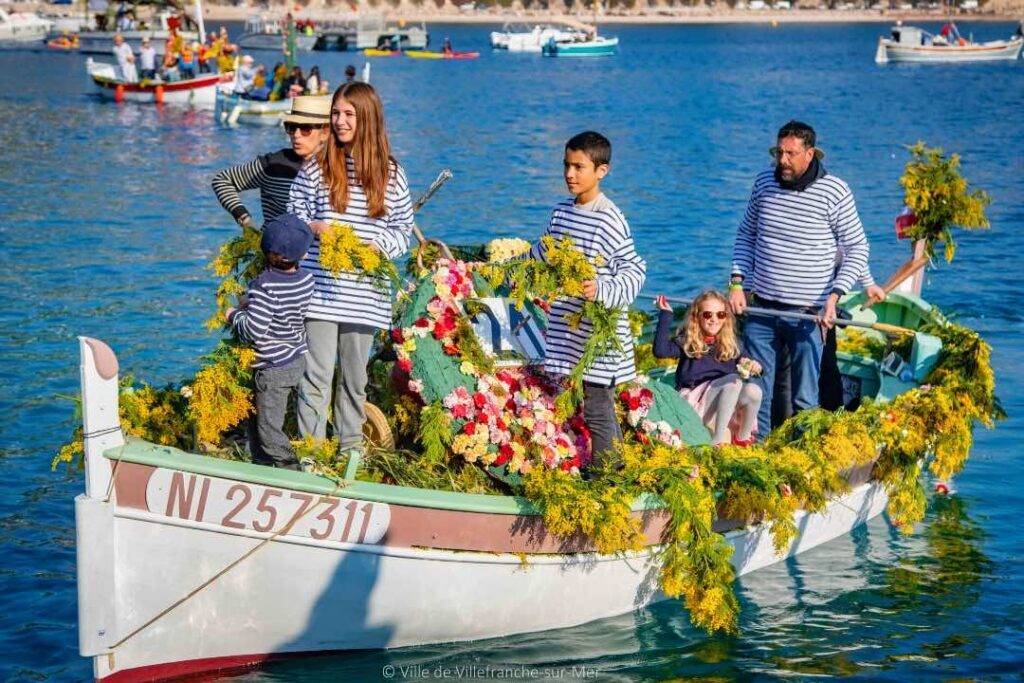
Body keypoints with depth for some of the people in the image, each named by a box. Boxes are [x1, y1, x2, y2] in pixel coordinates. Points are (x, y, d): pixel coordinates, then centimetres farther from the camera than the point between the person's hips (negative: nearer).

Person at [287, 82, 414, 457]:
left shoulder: (391, 173, 5)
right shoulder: (316, 167, 2)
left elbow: (403, 228, 9)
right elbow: (293, 218, 6)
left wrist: (378, 244, -10)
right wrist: (314, 228, -15)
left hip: (365, 292, 2)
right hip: (321, 288, -1)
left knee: (355, 375, 13)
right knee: (317, 374, -3)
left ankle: (351, 446, 25)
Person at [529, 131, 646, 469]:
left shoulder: (610, 220, -13)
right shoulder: (561, 211, 10)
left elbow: (634, 270, -13)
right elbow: (542, 255, 26)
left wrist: (602, 290, -28)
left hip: (598, 336, -7)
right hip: (564, 332, 7)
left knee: (598, 411, -5)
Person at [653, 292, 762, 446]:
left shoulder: (730, 344, 13)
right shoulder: (686, 341, 2)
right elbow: (661, 351, -15)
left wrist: (752, 365, -17)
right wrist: (665, 315, -14)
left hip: (727, 404, 4)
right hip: (696, 398, -4)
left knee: (753, 390, -26)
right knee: (734, 380, -29)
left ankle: (743, 438, -3)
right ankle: (718, 439, -28)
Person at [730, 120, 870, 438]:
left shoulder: (834, 192, -9)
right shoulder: (764, 183, 4)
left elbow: (857, 249, -2)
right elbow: (746, 235, 16)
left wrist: (834, 297, -13)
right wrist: (737, 282, 4)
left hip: (809, 313, -4)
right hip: (761, 308, 4)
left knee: (805, 399, 2)